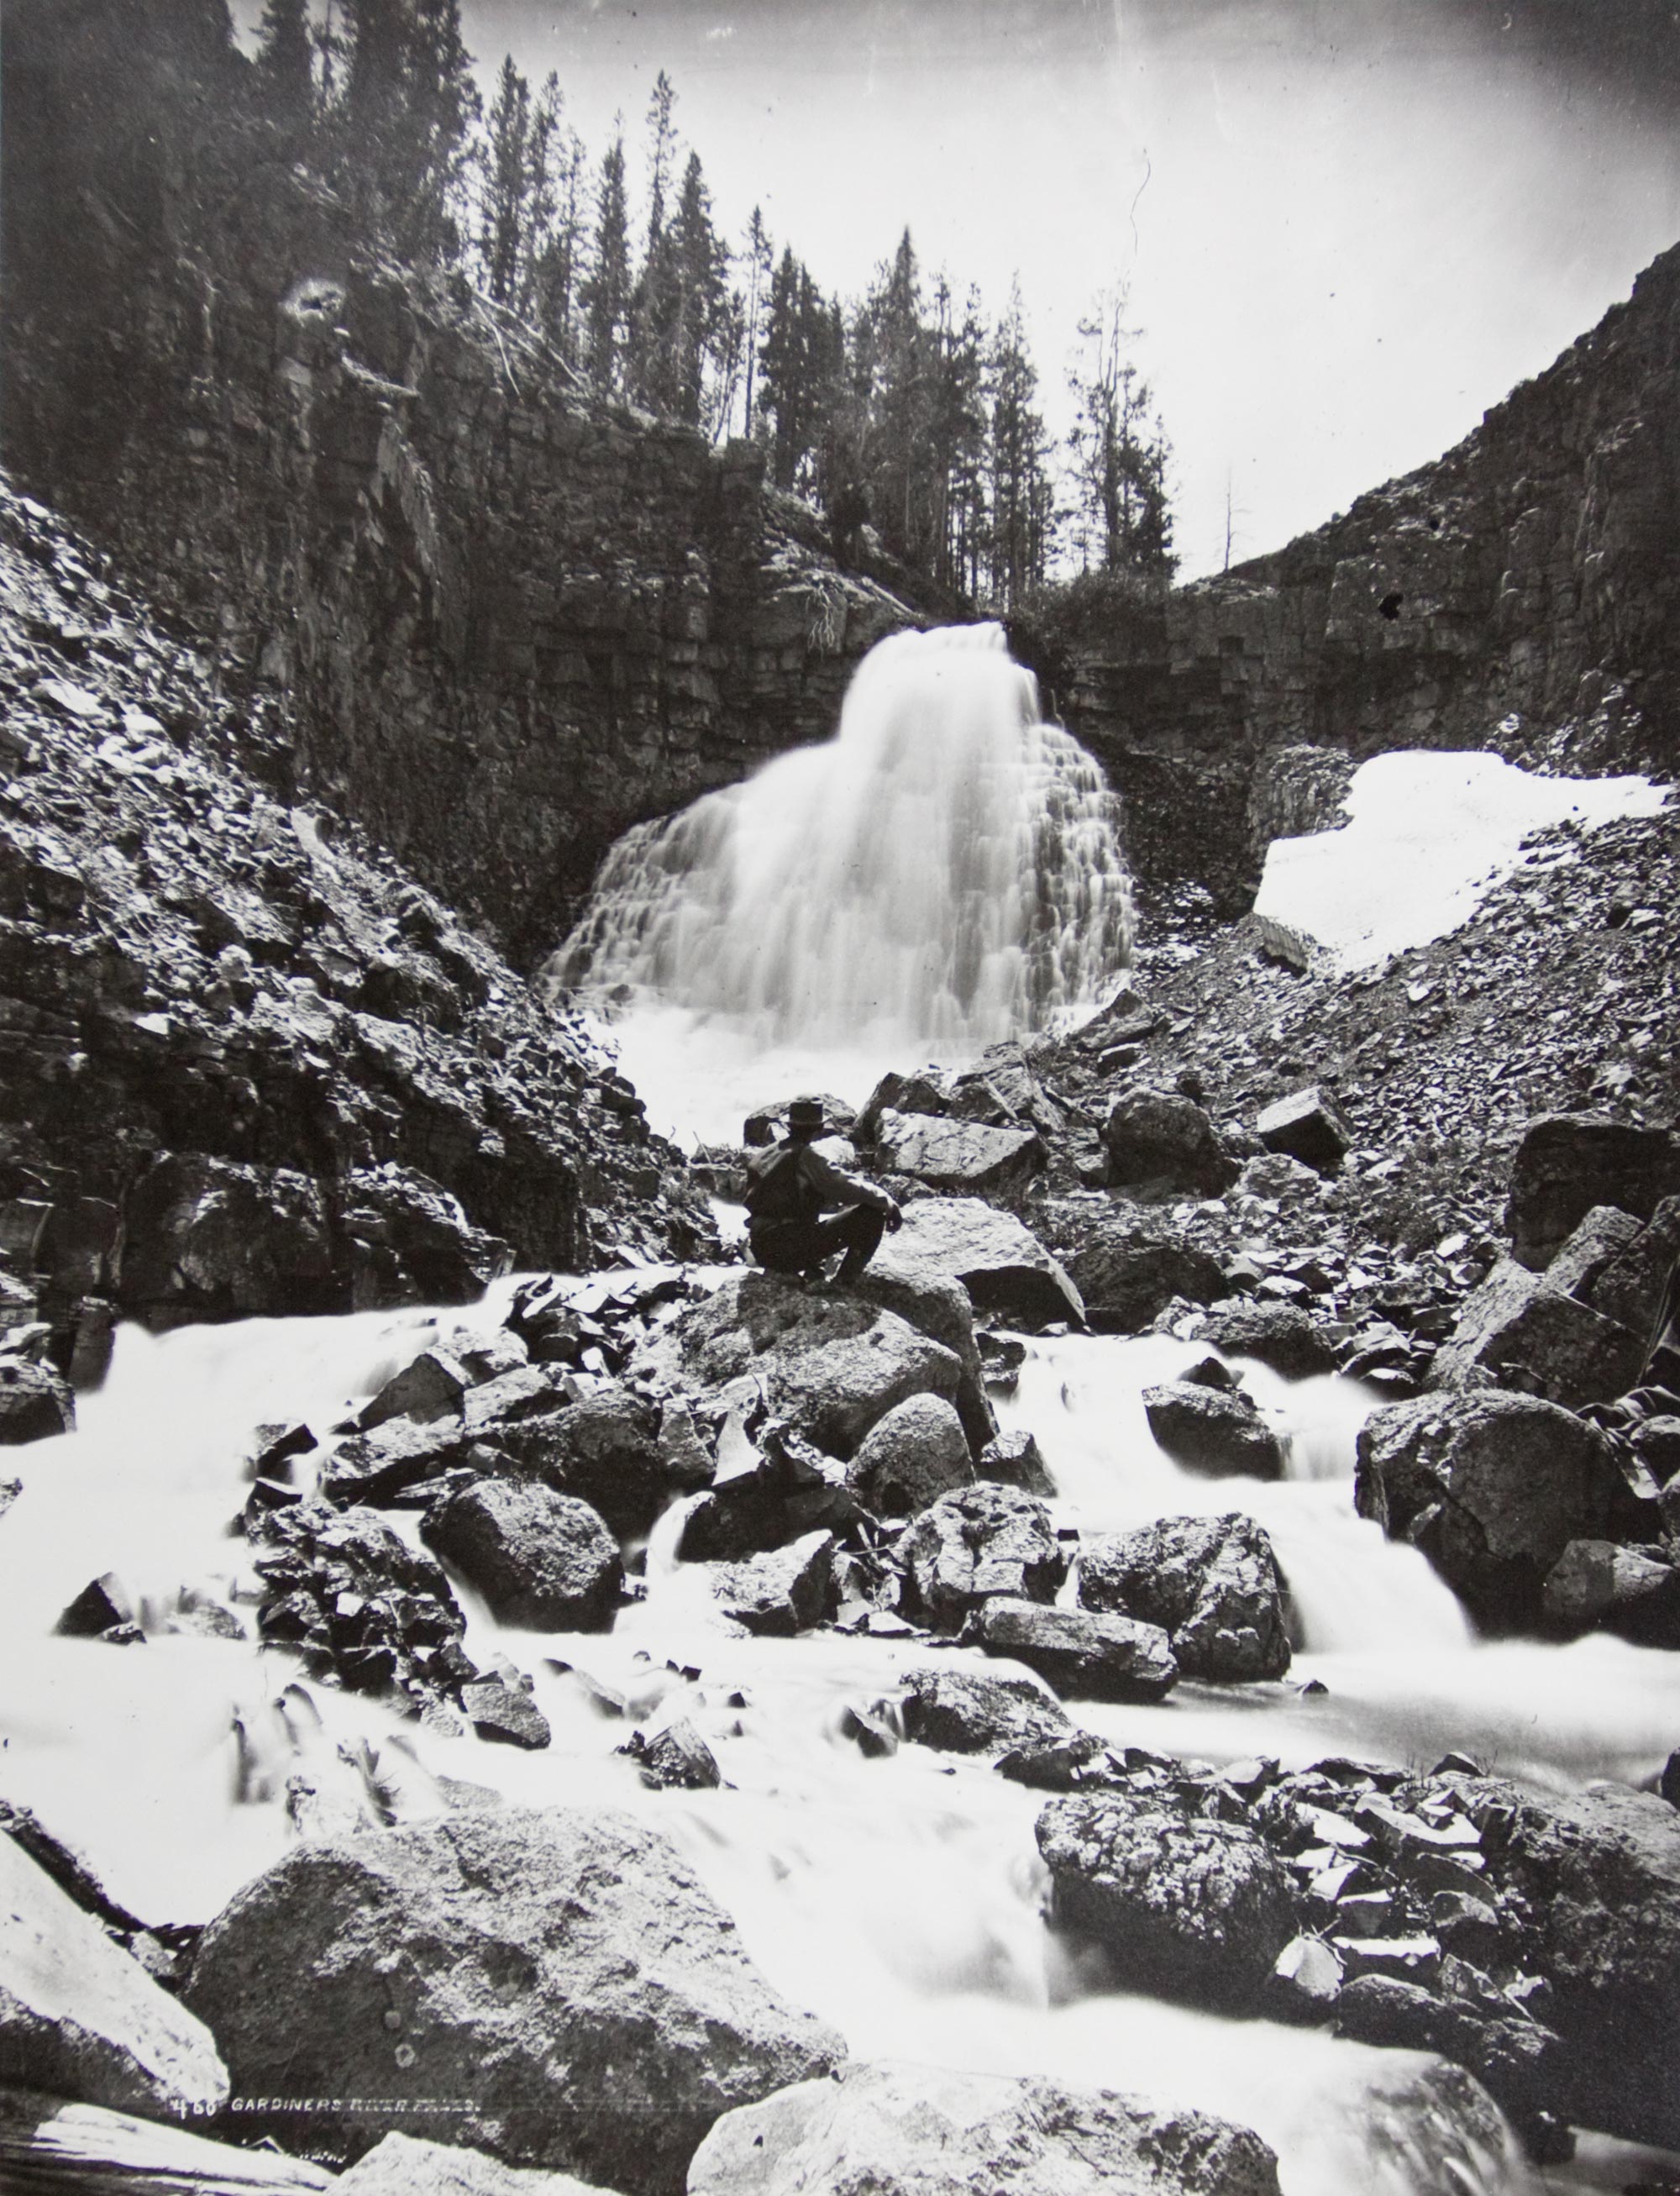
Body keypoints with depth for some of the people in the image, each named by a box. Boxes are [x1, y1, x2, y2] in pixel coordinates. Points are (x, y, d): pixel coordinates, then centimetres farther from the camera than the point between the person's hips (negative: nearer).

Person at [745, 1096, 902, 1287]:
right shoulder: (806, 1156, -8)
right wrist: (888, 1204, 0)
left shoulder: (762, 1155, 15)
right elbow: (844, 1185, -13)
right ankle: (843, 1283, -5)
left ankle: (777, 1271, 22)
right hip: (791, 1248, -8)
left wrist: (841, 1202, 27)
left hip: (762, 1253, 8)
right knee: (871, 1215, -5)